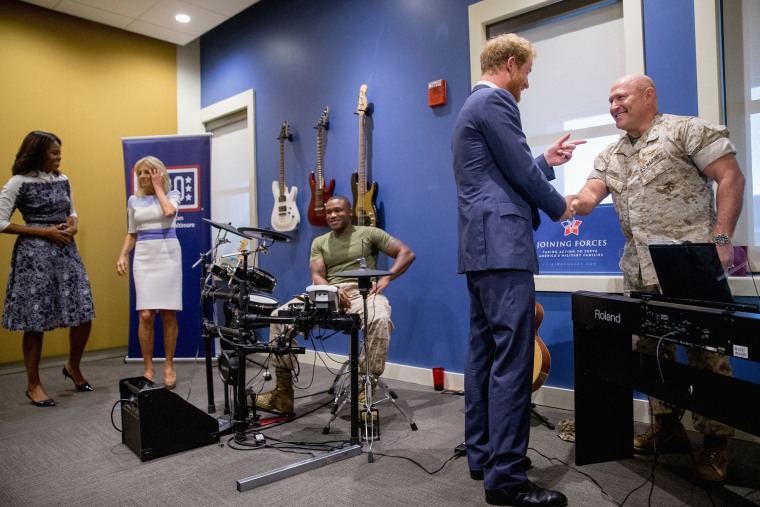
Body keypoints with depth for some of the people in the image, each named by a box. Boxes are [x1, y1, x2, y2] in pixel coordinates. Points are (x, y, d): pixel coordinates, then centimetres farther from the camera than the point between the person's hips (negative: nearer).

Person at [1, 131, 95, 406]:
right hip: (34, 255, -5)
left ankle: (73, 367, 27)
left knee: (83, 315, 3)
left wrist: (73, 226, 0)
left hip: (66, 252, 6)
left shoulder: (63, 180, 10)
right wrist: (44, 232, -13)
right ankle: (33, 384, 16)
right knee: (35, 322, 1)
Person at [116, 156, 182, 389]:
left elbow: (169, 211, -18)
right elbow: (132, 233, 16)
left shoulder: (172, 194, 4)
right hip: (144, 257, 2)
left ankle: (168, 366, 12)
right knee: (146, 315, -5)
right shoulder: (134, 200, 12)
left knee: (169, 314, -1)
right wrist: (122, 255, 1)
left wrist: (158, 187, -5)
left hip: (168, 255, -2)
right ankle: (148, 368, 8)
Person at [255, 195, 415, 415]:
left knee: (380, 319, -40)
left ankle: (366, 393, -30)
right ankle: (283, 393, -11)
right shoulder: (319, 242, 20)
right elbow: (316, 276, 6)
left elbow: (407, 253, 4)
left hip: (363, 293, -3)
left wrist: (386, 278, -11)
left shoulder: (369, 233, 10)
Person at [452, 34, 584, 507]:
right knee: (513, 359, -9)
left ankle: (483, 455, 21)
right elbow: (520, 174, -10)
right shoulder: (496, 101, -7)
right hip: (503, 244, -11)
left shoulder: (473, 104, 25)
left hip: (481, 245, 11)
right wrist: (559, 206, 6)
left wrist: (548, 161, 24)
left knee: (485, 352, 12)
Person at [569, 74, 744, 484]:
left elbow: (731, 178, -6)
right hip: (640, 272, 7)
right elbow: (591, 195, 4)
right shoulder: (610, 155, 16)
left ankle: (715, 440, 13)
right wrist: (571, 204, -19)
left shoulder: (687, 130, -2)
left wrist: (721, 239, -14)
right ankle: (667, 426, 26)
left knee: (706, 350, -1)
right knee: (651, 350, 12)